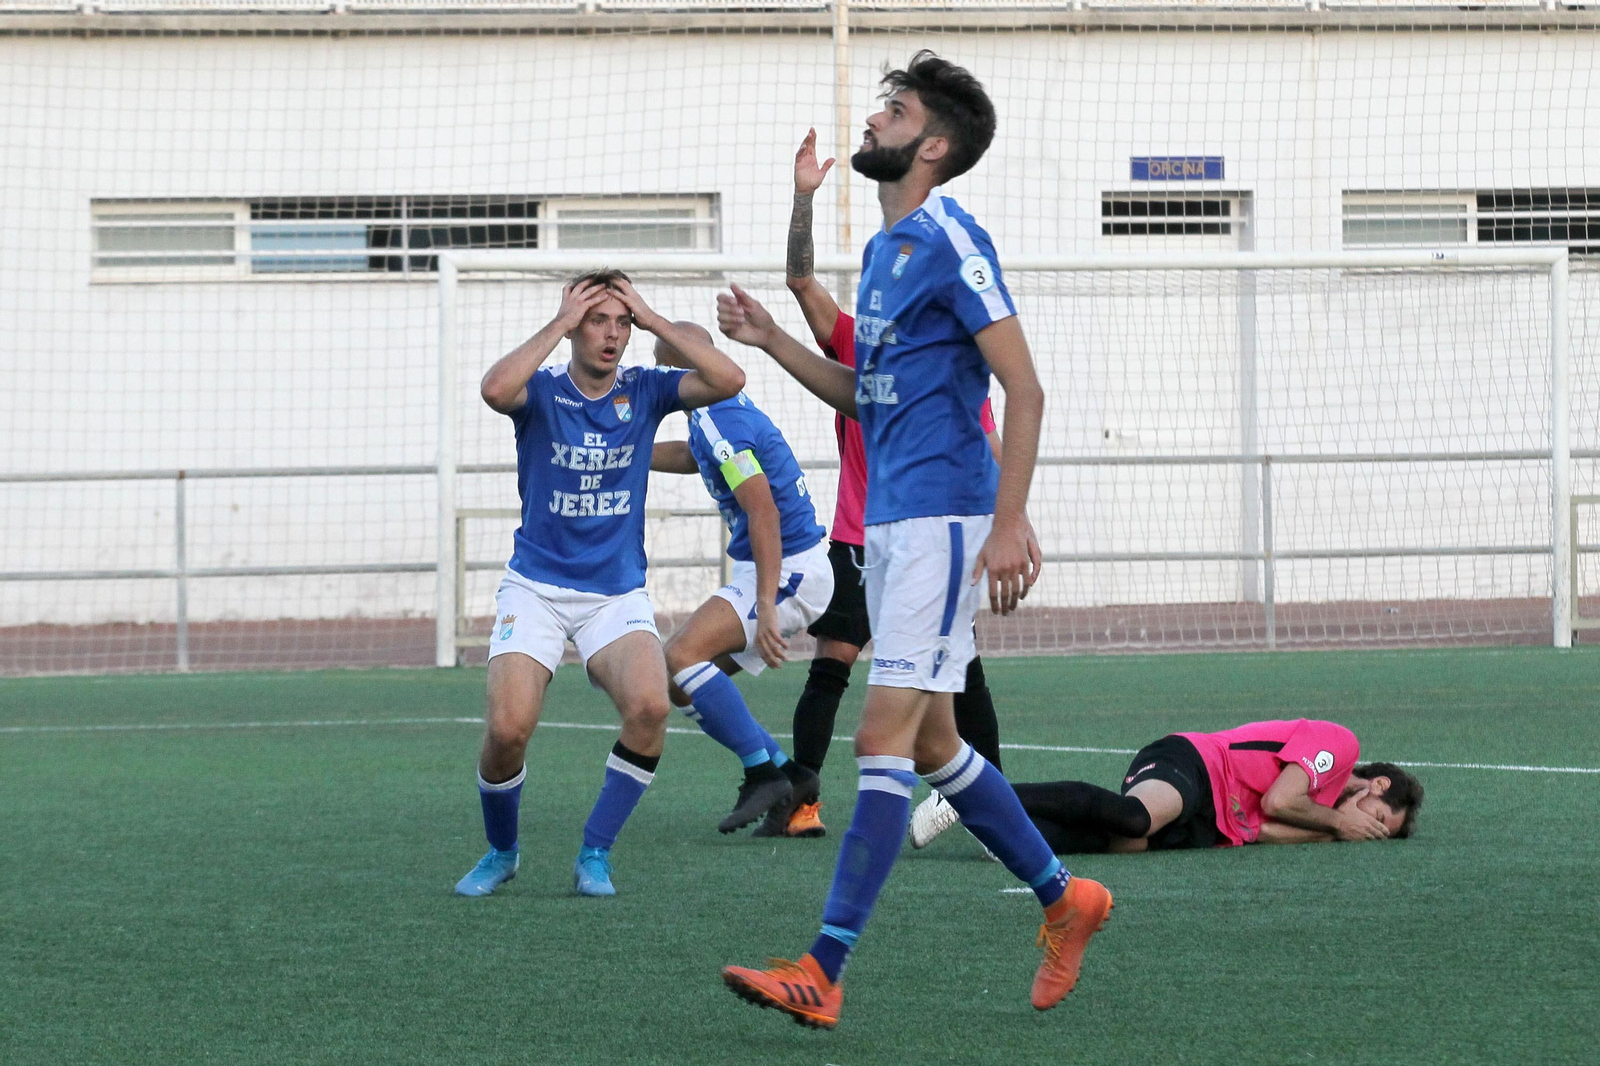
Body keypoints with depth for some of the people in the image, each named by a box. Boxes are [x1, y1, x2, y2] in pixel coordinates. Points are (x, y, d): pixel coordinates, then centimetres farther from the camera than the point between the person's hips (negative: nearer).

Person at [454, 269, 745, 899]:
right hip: (536, 588, -1)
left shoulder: (644, 391, 1)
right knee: (507, 729, -20)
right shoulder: (542, 392, -5)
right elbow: (495, 388, -30)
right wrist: (560, 323, -21)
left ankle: (595, 854, -8)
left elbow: (728, 381, -15)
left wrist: (652, 319, -13)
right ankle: (501, 852, 11)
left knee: (650, 706, -27)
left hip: (619, 593, 1)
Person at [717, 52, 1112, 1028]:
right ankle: (1065, 899, 27)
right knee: (931, 741, 14)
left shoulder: (950, 242, -11)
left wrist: (1011, 523, -22)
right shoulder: (883, 250, 17)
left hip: (941, 519, -10)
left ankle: (824, 971, -16)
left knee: (885, 736, -12)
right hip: (891, 519, 10)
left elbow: (1024, 388, -15)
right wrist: (770, 341, 13)